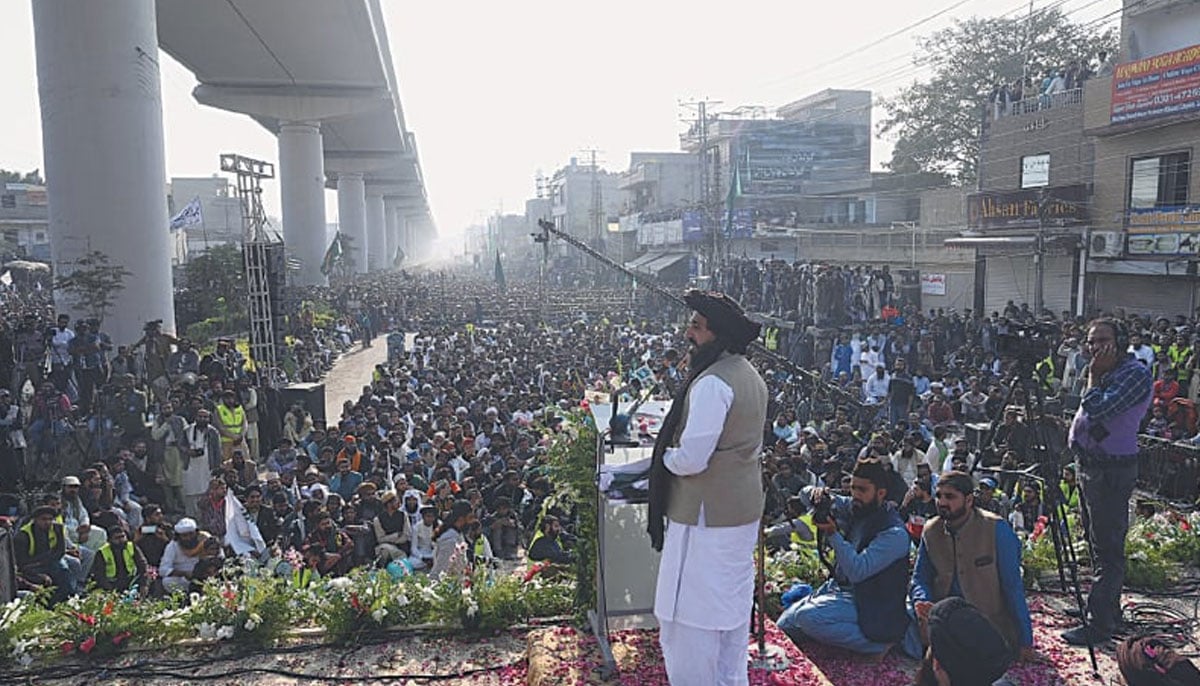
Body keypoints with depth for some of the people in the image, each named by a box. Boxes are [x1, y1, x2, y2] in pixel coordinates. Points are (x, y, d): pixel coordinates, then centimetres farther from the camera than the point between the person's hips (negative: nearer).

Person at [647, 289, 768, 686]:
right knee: (731, 613, 21)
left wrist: (664, 454, -4)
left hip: (706, 516, -10)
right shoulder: (752, 378, 10)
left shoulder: (712, 382, -22)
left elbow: (690, 459, -25)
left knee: (689, 621, 1)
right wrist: (679, 451, 15)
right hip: (743, 513, 10)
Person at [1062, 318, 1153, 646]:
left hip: (1112, 468, -10)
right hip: (1091, 464, 10)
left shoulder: (1135, 373, -15)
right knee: (1099, 542, 18)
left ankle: (1101, 623, 0)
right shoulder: (1107, 373, 13)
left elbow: (1096, 410, -25)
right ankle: (1108, 607, 31)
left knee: (1107, 547, -5)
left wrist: (1093, 376, -14)